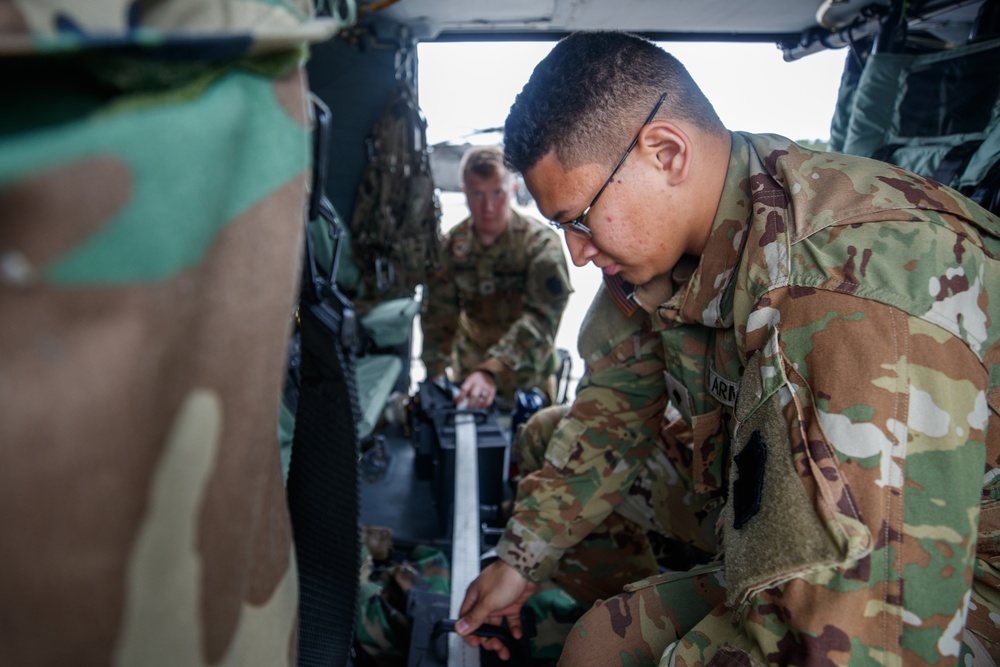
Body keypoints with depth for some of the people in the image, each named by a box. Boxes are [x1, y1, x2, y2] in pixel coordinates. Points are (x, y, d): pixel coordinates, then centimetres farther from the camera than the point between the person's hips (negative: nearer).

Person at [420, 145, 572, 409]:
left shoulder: (541, 245, -17)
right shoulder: (453, 245, -4)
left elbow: (539, 320, -30)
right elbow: (439, 317, -4)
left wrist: (493, 371, -45)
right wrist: (434, 378, -17)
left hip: (526, 384, -3)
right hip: (465, 379, 3)